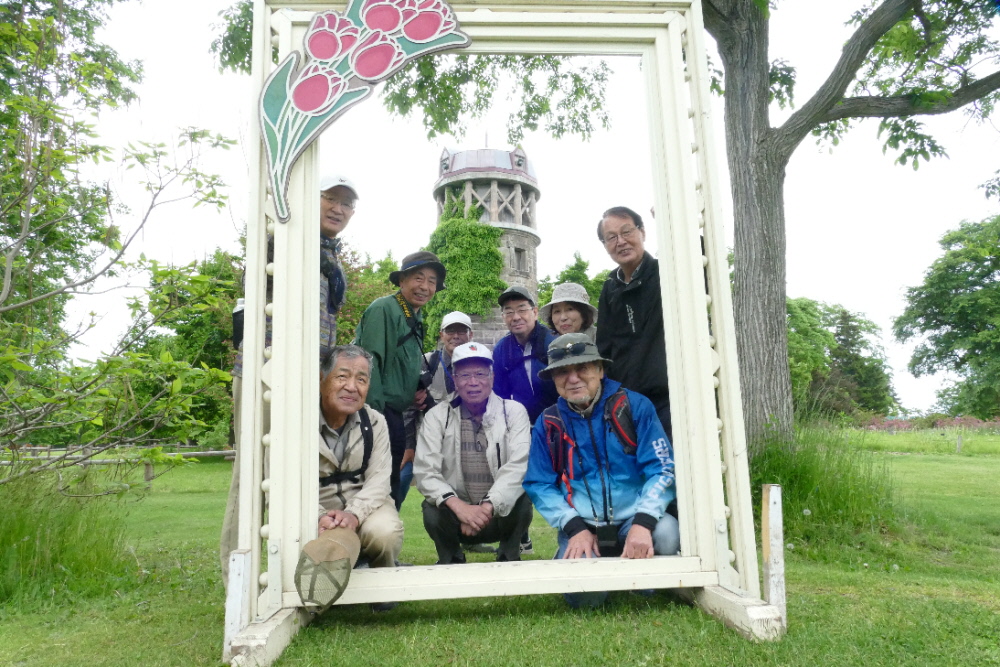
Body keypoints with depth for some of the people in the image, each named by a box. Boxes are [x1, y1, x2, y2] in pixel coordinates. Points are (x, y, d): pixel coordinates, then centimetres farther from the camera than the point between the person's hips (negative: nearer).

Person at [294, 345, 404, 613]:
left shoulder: (374, 423, 2)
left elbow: (379, 478, -7)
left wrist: (354, 513, -26)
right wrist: (318, 518, -31)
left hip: (363, 504, 4)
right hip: (315, 508, -3)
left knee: (386, 531, -26)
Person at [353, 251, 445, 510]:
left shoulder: (415, 320, 16)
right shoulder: (384, 309, -12)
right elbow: (370, 363, -19)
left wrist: (417, 392, 5)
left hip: (394, 414, 9)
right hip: (377, 411, -9)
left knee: (392, 485, 16)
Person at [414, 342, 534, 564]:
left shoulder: (514, 412, -6)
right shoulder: (437, 416, -4)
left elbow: (519, 465, -19)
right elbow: (424, 471, -14)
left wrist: (488, 507, -32)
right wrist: (458, 506, -31)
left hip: (502, 513, 0)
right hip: (455, 513, 1)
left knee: (521, 501, -30)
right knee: (432, 511, -29)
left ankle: (509, 558, 0)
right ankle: (451, 560, 4)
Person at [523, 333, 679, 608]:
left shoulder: (634, 406, -3)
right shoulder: (548, 424, 3)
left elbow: (662, 469, -7)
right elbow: (539, 485, 1)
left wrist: (642, 522, -21)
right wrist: (575, 528, -13)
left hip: (633, 519, 0)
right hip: (581, 526, 1)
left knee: (666, 533, -32)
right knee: (583, 594, -25)